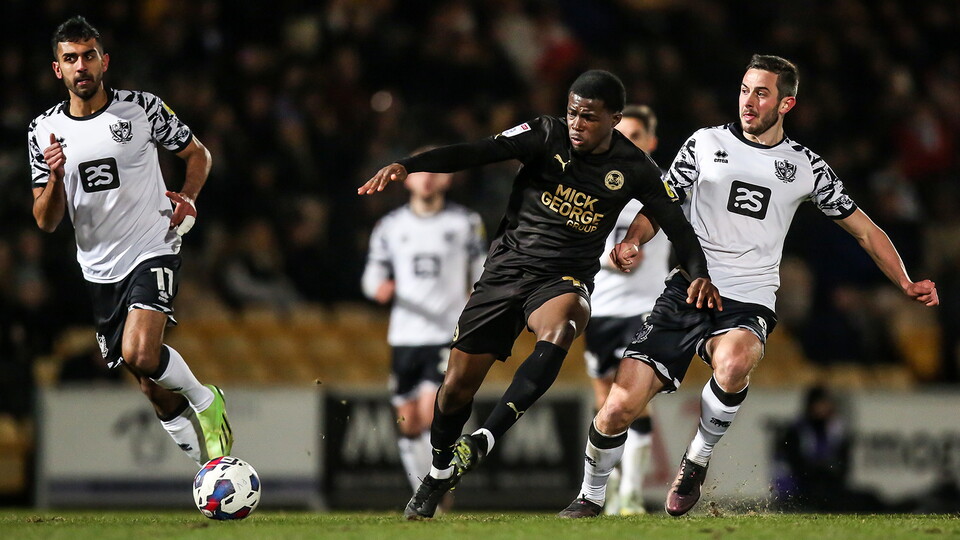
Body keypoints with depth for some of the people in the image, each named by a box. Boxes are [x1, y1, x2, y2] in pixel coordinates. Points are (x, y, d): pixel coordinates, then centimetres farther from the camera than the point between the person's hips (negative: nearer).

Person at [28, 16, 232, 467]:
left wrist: (188, 199, -6)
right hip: (99, 269, 4)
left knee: (140, 354, -27)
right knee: (152, 387, 8)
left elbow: (197, 153, 11)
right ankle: (205, 461, 25)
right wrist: (55, 177, -19)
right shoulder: (44, 131, 1)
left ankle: (205, 401, -1)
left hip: (153, 249, -4)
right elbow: (46, 222, 0)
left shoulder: (142, 108, -6)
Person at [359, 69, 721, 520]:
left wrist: (699, 274, -12)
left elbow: (675, 224, 5)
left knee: (558, 331, -37)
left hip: (564, 279, -1)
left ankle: (486, 439, -36)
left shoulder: (633, 169, -2)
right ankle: (439, 475, 28)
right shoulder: (546, 136, -8)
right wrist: (406, 166, -30)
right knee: (458, 384, 1)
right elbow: (475, 153, -18)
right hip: (507, 267, 1)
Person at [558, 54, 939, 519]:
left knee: (733, 362, -37)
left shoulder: (805, 166, 10)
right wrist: (630, 243, -10)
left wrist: (907, 285, 3)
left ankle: (697, 461, -10)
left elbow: (865, 231, 16)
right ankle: (591, 497, 18)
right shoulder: (706, 143, 9)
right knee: (620, 406, -11)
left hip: (747, 305, -1)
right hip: (685, 292, 1)